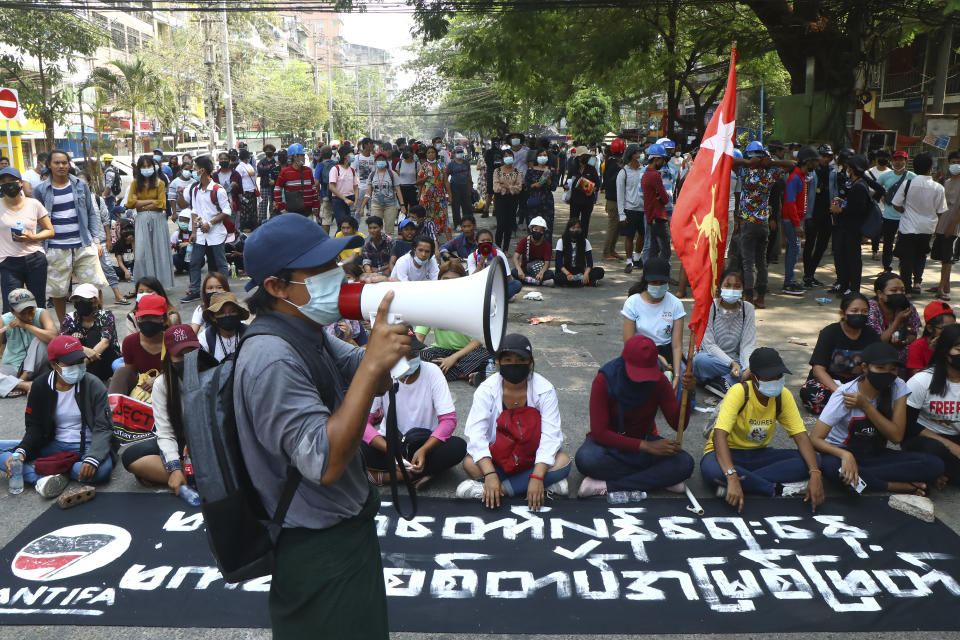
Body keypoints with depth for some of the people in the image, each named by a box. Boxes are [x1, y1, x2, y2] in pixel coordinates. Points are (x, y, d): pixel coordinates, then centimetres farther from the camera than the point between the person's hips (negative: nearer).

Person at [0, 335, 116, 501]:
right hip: (53, 446, 4)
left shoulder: (93, 384, -8)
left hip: (86, 447, -3)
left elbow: (103, 428, -13)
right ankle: (43, 479, -31)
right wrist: (21, 451, -19)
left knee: (102, 468, -38)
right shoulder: (41, 386, 1)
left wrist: (92, 458, -32)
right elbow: (34, 427, 3)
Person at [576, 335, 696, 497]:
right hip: (611, 441, -3)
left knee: (685, 463, -25)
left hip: (645, 439, 3)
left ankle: (607, 486, -27)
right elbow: (599, 432, -25)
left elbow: (678, 424, -13)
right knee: (586, 458, -37)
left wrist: (687, 393, -32)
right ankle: (661, 479, -23)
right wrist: (647, 447, -31)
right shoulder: (604, 381, -21)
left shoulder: (658, 381, -12)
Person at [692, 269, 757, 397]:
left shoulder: (747, 309, 2)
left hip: (736, 361, 3)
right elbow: (709, 344, -14)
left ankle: (724, 382, -28)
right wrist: (732, 363, -26)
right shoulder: (709, 307, -8)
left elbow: (748, 344, -4)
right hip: (712, 359, -3)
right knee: (700, 359, -38)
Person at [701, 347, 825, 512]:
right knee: (710, 469, -40)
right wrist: (732, 478, -46)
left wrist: (815, 474, -25)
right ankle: (780, 489, -23)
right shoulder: (739, 392, -24)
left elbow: (801, 436, -8)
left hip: (759, 454, 5)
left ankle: (746, 481, -23)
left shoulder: (783, 396, -7)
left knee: (812, 460, -17)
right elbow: (719, 436, -34)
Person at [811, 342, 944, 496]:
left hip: (875, 454, 3)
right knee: (831, 465, -40)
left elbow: (896, 436, -13)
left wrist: (865, 405, -23)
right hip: (842, 452, -3)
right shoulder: (845, 394, -18)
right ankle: (899, 486, -20)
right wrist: (846, 455, -42)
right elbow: (816, 439, -23)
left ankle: (862, 477, -18)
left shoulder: (898, 388, -7)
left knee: (935, 465, -18)